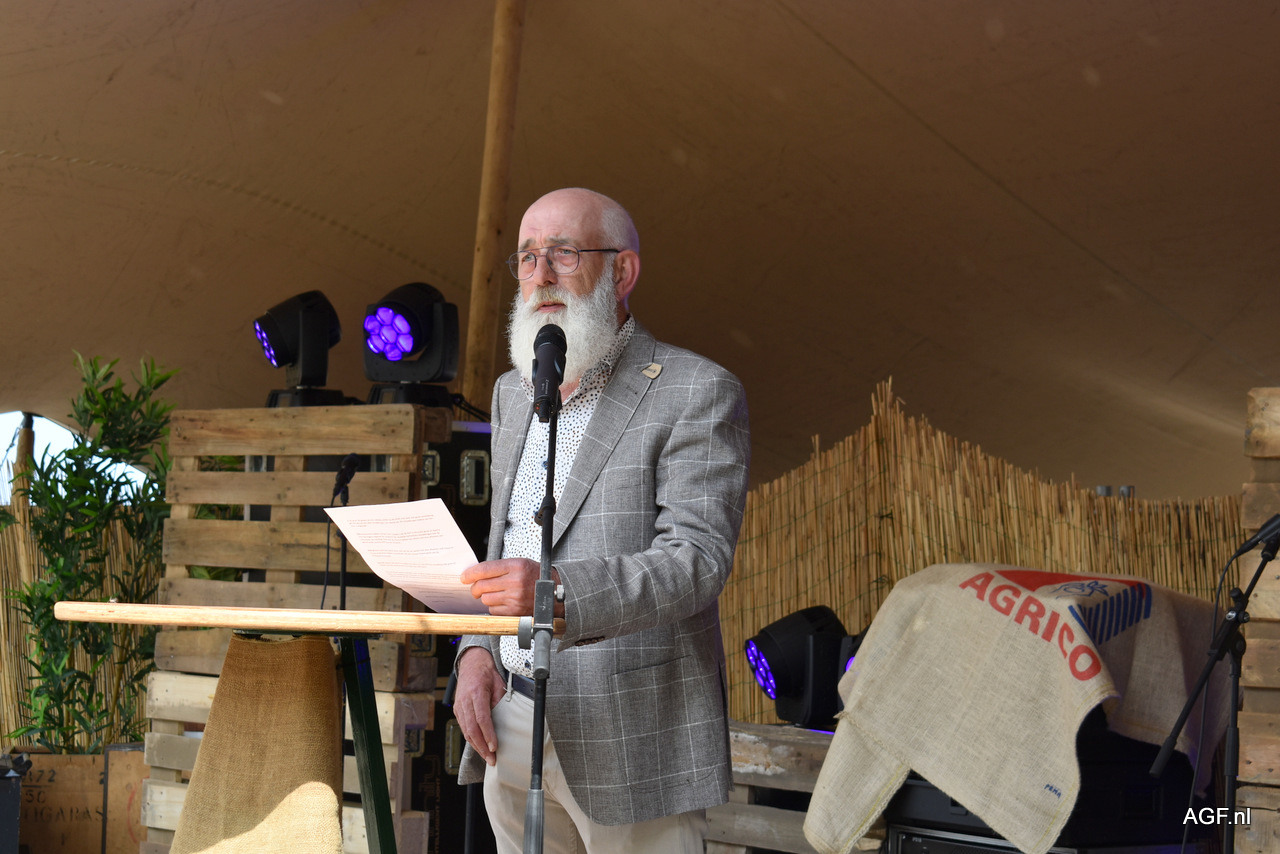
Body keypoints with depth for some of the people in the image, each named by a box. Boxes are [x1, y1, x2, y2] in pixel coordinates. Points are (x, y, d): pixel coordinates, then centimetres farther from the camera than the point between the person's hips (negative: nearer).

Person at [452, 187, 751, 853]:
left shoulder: (698, 393, -8)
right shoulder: (512, 392, 15)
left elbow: (698, 557, -18)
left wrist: (559, 591, -33)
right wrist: (477, 650, 4)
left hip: (630, 739, -6)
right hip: (511, 724, 6)